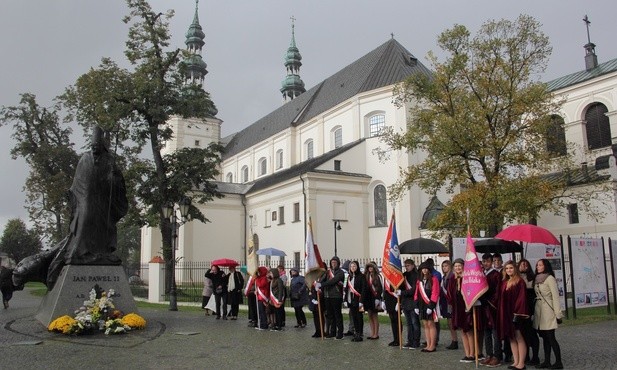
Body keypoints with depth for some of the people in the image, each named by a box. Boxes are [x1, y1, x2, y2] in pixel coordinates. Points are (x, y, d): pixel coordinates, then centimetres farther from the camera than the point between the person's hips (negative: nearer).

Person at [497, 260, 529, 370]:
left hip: (515, 313, -7)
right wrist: (500, 313, 8)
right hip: (505, 313, 7)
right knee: (511, 338, 9)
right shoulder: (504, 283, 13)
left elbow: (522, 298, -12)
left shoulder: (520, 282, -6)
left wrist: (518, 313, -18)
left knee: (519, 338, -3)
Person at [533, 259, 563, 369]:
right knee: (544, 337, 9)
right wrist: (534, 312, 8)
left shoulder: (550, 278, -7)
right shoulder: (536, 280, 13)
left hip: (548, 311, -6)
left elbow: (555, 297, -10)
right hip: (538, 311, 7)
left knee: (550, 337, -5)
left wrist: (558, 314, -13)